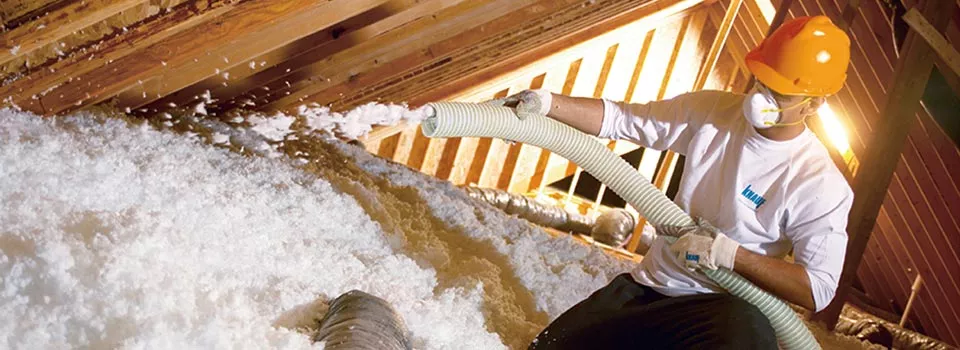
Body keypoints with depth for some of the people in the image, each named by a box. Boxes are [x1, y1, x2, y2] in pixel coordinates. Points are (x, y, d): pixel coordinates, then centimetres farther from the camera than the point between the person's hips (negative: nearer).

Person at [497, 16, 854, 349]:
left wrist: (731, 254, -25)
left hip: (715, 308, -4)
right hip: (646, 285, 4)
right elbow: (618, 118, -4)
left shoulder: (820, 185, -15)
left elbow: (818, 289, -15)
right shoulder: (712, 110, -3)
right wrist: (545, 102, -19)